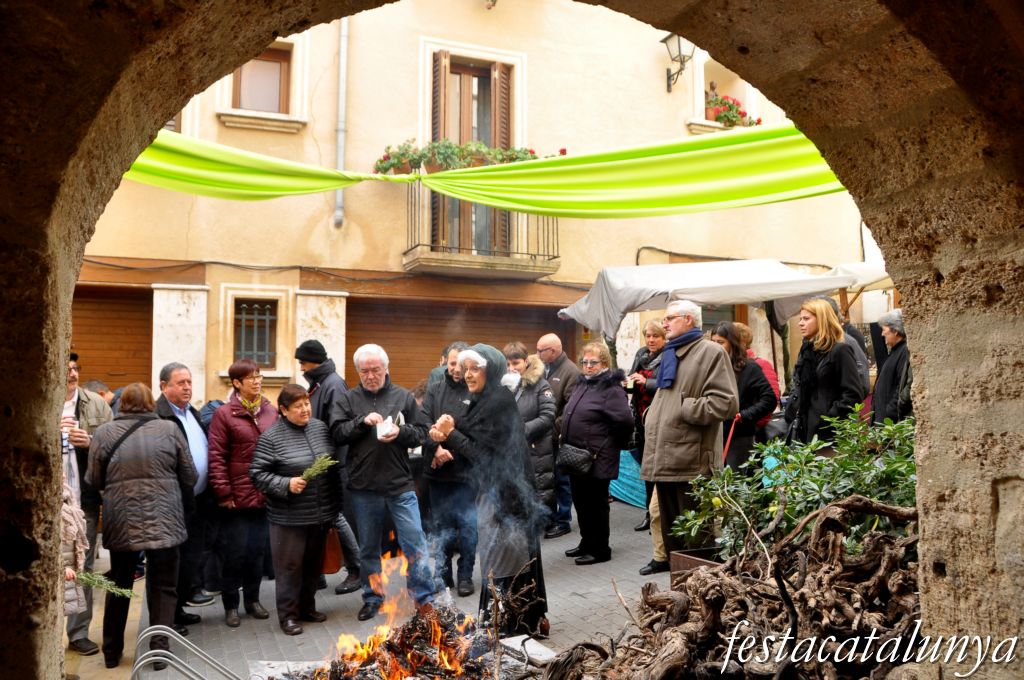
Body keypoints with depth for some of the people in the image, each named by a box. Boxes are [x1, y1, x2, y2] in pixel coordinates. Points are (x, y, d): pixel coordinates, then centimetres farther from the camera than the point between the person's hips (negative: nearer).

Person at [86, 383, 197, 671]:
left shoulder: (104, 433, -1)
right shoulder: (169, 429, -2)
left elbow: (95, 481, 4)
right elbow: (189, 476, 1)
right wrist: (184, 503, 20)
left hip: (121, 523, 2)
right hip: (164, 522, -1)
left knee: (118, 586, 17)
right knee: (163, 587, 8)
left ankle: (112, 652, 26)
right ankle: (159, 650, 6)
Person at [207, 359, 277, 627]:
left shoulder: (270, 411, 7)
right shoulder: (224, 414, -6)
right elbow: (216, 457, -8)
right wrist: (223, 493, -11)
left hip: (264, 496, 4)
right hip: (237, 497, -4)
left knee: (257, 550, 12)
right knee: (234, 553, 4)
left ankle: (252, 599, 27)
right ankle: (231, 605, 19)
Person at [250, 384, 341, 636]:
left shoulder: (320, 427, 5)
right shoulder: (271, 437, -11)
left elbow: (335, 464, 12)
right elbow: (257, 473, -11)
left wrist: (337, 500, 13)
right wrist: (286, 485, -22)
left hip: (321, 512, 5)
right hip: (289, 517, -5)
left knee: (314, 562, 16)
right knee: (290, 564, 4)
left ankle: (307, 606, 32)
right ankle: (288, 614, 18)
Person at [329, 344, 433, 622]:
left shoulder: (403, 397, 4)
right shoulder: (347, 400, 5)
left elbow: (421, 432, 4)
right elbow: (337, 432, -5)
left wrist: (400, 432, -16)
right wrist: (363, 421, -18)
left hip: (400, 486, -1)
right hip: (364, 487, 1)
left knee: (415, 543, 0)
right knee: (368, 548, 14)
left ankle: (424, 599, 11)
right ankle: (372, 598, 29)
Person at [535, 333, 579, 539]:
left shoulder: (570, 371, -12)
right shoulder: (542, 369, 9)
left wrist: (554, 429, -18)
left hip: (559, 437, -6)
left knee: (561, 479, 5)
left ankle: (563, 521, 17)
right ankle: (548, 518, 27)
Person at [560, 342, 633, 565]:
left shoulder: (611, 389, -15)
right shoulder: (582, 384, 12)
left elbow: (624, 420, -22)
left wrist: (610, 446, -11)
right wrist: (565, 438, 15)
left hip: (597, 460, -8)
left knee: (595, 504, 2)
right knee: (581, 502, 17)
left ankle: (599, 549, 14)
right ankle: (586, 543, 31)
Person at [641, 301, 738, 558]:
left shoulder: (710, 352, -6)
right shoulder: (670, 355, 22)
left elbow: (725, 403, -17)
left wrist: (684, 409, -14)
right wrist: (653, 419, 15)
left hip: (692, 464, -9)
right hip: (665, 462, 9)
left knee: (696, 539, -3)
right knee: (671, 535, 16)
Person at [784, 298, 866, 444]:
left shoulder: (840, 350, -8)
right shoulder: (806, 350, 15)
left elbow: (854, 393, -14)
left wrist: (830, 418, -17)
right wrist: (791, 413, 9)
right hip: (804, 429, 7)